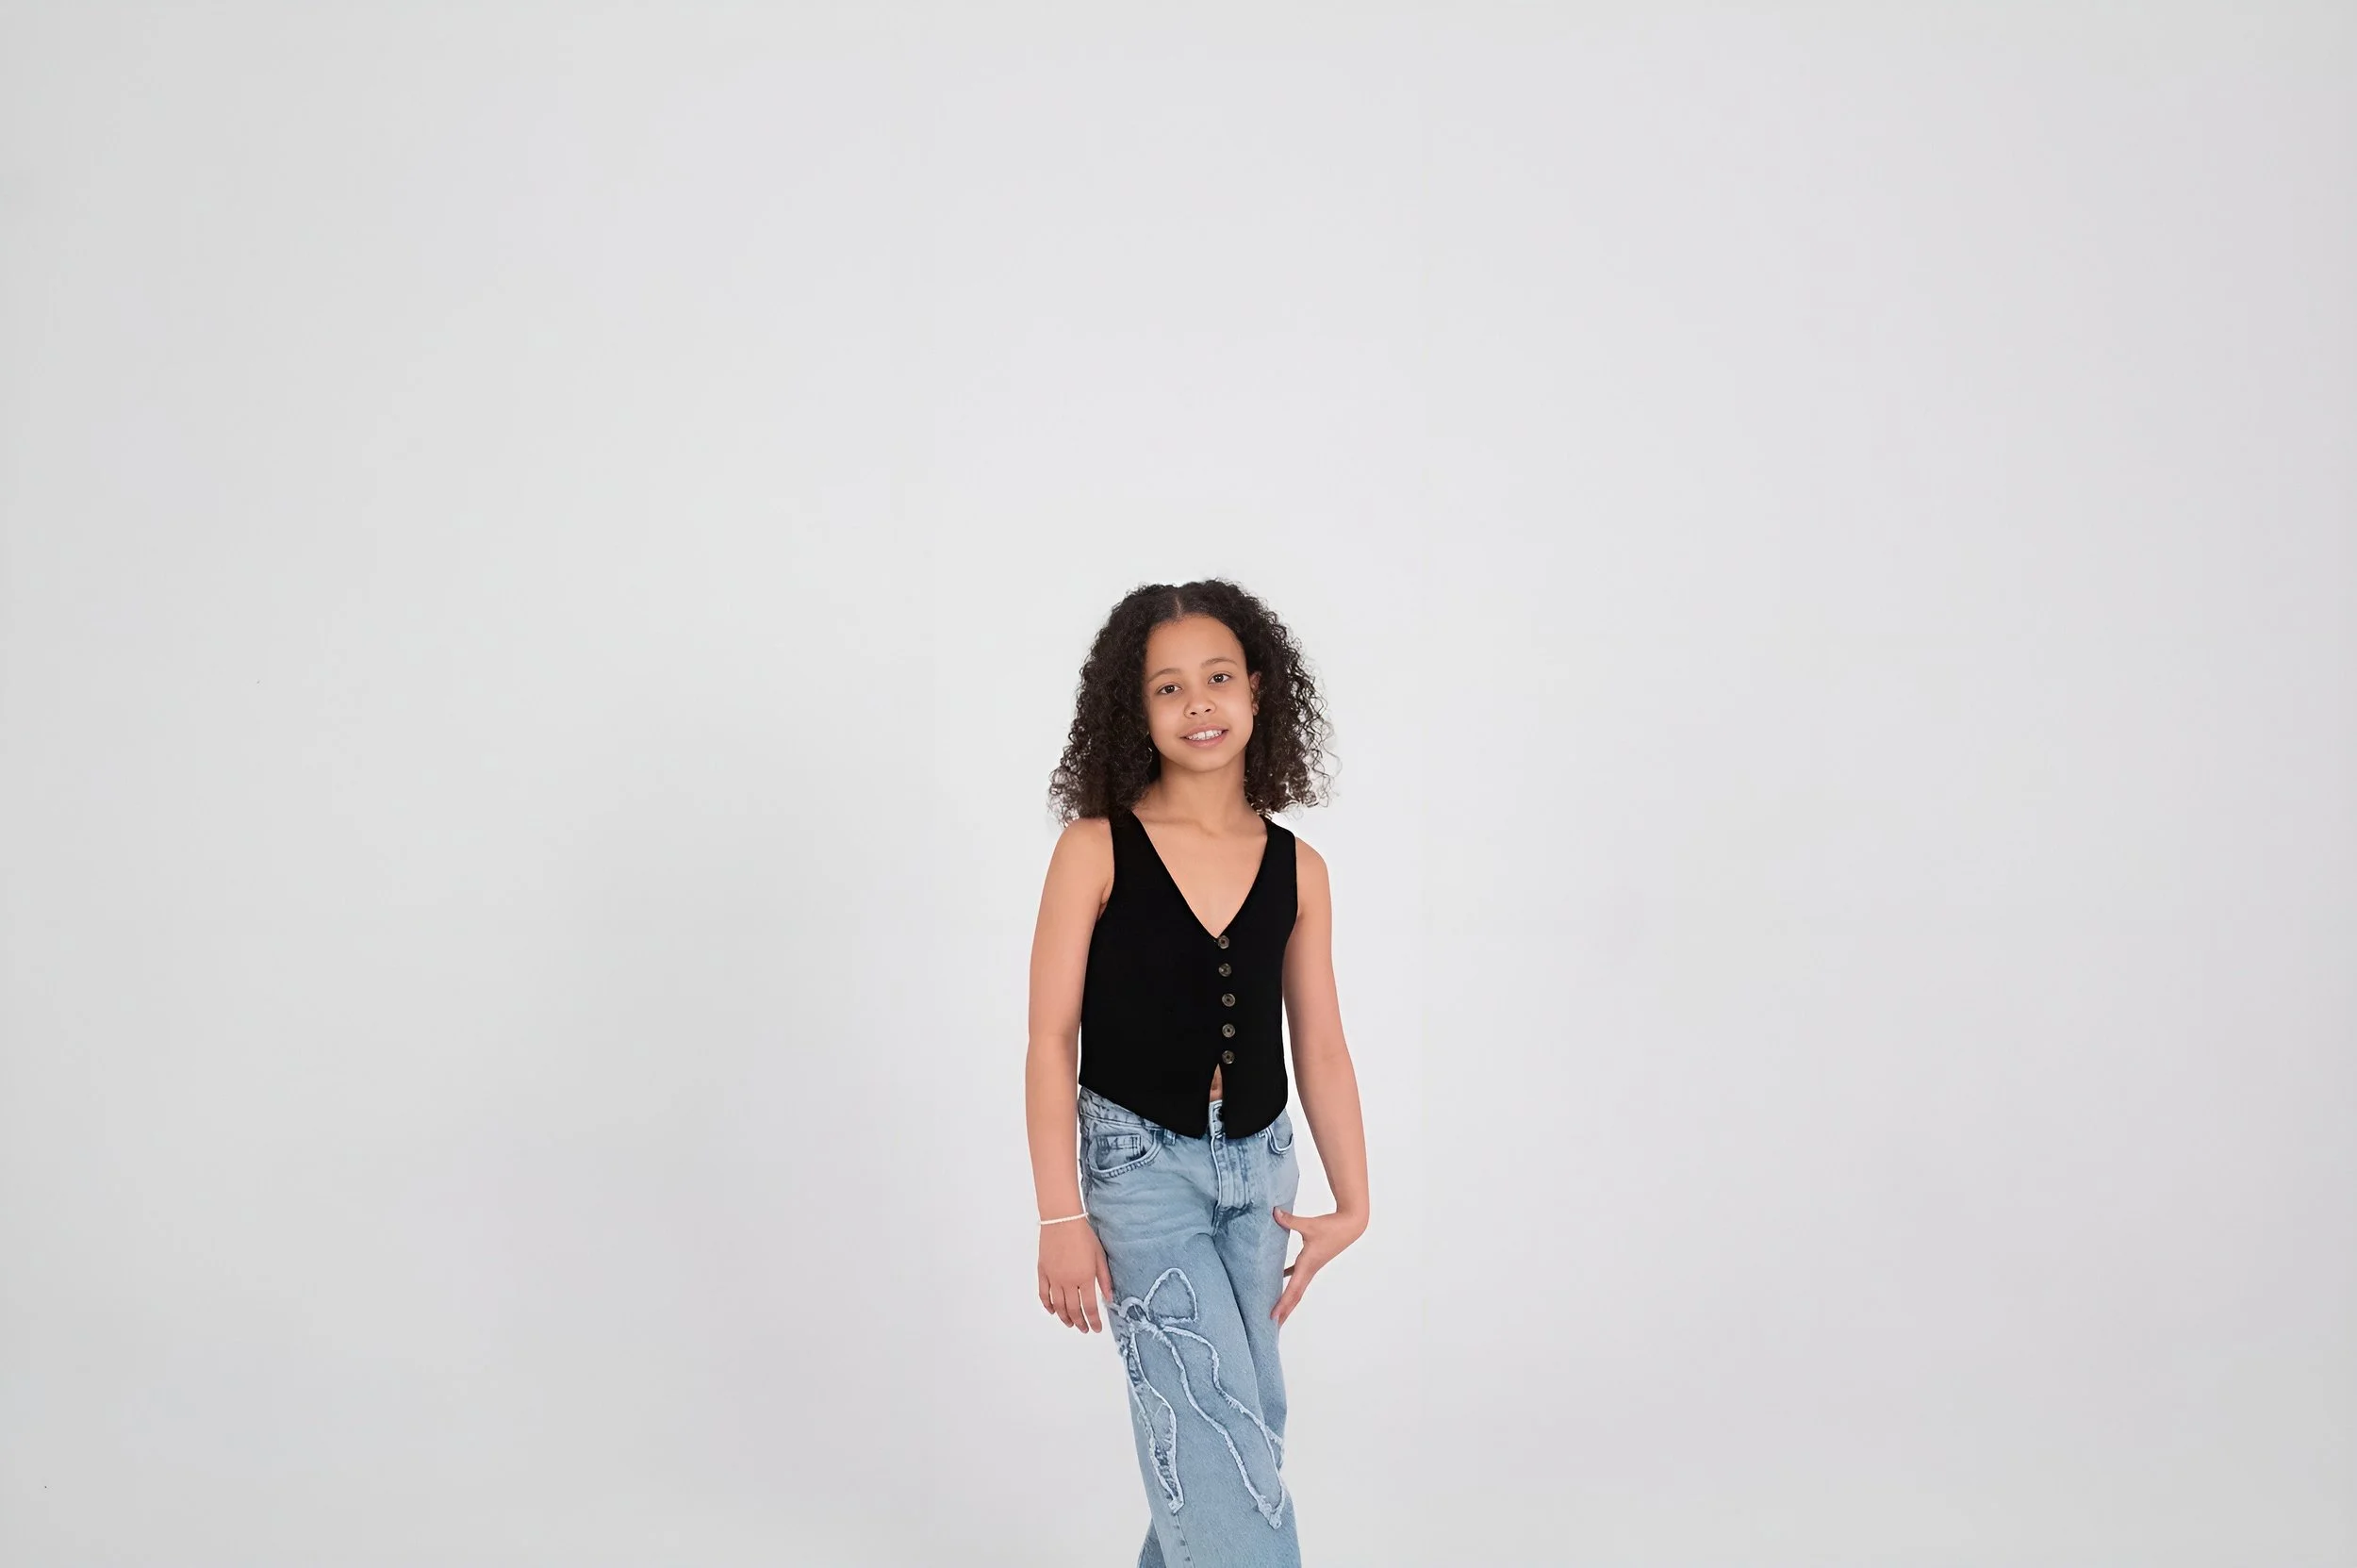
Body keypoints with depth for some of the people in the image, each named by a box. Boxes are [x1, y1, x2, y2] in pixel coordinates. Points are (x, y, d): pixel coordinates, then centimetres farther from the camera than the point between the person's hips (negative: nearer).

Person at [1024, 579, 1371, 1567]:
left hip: (1258, 1166, 5)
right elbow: (1051, 1038, -8)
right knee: (1218, 1424, -11)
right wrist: (1060, 1216, -11)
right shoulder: (1095, 850, -9)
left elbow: (1320, 1049, 7)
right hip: (1139, 1163, -4)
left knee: (1245, 1421, 14)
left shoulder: (1297, 870, 2)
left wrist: (1351, 1204, 2)